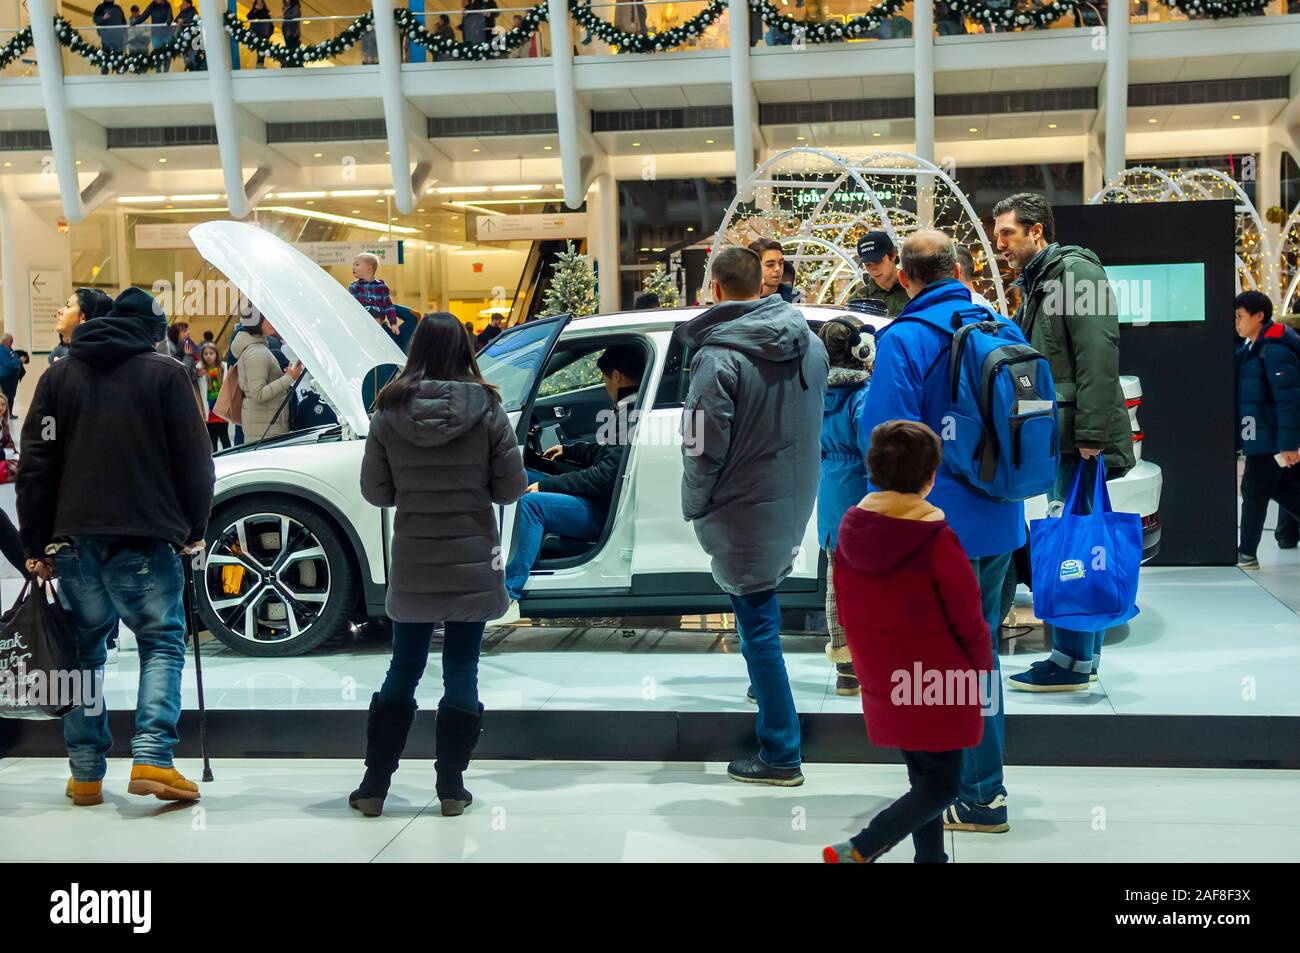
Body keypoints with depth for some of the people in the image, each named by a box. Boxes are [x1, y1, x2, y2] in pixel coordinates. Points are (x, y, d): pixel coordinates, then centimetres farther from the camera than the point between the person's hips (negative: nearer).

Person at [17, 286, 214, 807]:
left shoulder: (58, 376, 11)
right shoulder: (165, 373, 0)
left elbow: (35, 466, 7)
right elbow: (194, 460, -2)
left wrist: (36, 543, 9)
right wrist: (194, 528, 9)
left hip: (72, 538, 4)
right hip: (145, 537, -3)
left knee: (85, 649, 13)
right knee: (162, 644, 5)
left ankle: (86, 773, 11)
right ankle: (151, 756, -10)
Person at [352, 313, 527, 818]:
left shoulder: (389, 412, -5)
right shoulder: (486, 409, -9)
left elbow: (375, 491, -1)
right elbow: (511, 488, -6)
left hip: (412, 566, 2)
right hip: (472, 564, -1)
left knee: (402, 671, 13)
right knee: (461, 673, 8)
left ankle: (374, 786, 16)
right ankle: (451, 787, 13)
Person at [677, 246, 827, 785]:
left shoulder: (718, 357, -20)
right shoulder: (810, 344, 4)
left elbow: (704, 448, -19)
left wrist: (694, 506, -4)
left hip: (743, 513, -7)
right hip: (794, 505, 7)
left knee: (758, 627, 0)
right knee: (762, 614, 27)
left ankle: (780, 755, 7)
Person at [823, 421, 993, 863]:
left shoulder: (851, 532, -3)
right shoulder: (938, 543, -20)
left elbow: (845, 612, 7)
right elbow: (969, 623, -12)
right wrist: (981, 673, 4)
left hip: (882, 687, 6)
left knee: (923, 778, 20)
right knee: (940, 786, 5)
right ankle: (857, 852, -7)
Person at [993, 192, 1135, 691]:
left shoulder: (1075, 272, -9)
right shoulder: (1037, 284, 21)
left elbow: (1097, 356, -19)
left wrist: (1091, 434, -24)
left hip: (1082, 440, -10)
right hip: (1063, 439, 10)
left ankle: (1070, 662, 0)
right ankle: (1084, 656, 21)